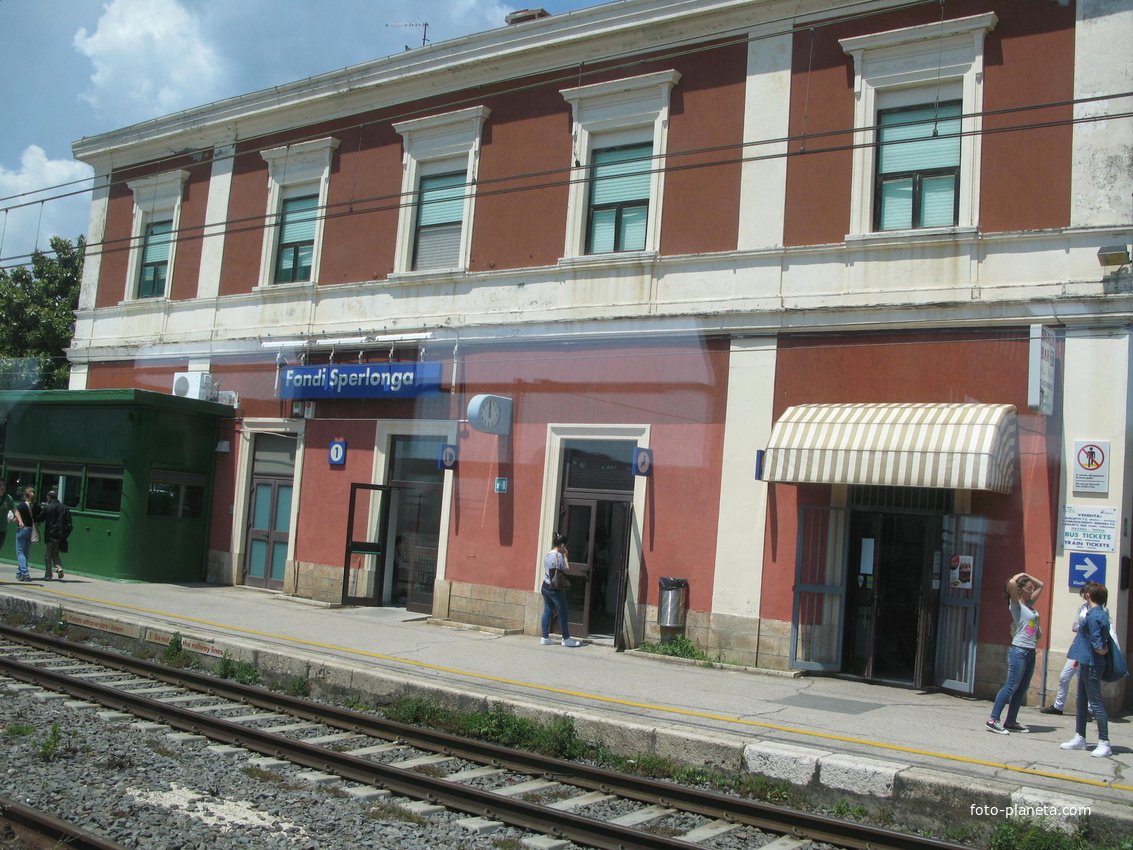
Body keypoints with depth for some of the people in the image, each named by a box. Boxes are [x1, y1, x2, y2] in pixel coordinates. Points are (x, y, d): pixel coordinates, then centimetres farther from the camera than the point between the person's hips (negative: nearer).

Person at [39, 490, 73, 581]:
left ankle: (48, 575, 6)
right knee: (55, 553, 17)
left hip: (50, 535, -4)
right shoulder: (65, 508, 3)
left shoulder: (47, 507, -8)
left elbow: (40, 519, 1)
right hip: (60, 535, 4)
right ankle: (59, 567, -8)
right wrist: (65, 534, 8)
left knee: (47, 555, 6)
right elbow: (69, 523, 1)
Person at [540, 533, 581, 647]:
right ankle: (566, 639, 8)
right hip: (555, 588, -8)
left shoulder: (547, 555, 10)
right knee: (563, 612, 2)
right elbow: (567, 570, -10)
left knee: (547, 611, 9)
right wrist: (565, 555, -4)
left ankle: (545, 638, 11)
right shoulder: (559, 555, -14)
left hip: (545, 586, 8)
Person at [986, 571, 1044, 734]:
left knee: (1022, 689, 8)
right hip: (1019, 650, -8)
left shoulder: (1030, 603, 14)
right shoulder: (1016, 604, -7)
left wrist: (1026, 575, 13)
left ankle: (1011, 722, 13)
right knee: (1011, 686, -12)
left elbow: (1040, 585, 28)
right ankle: (993, 720, -12)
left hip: (1031, 652, 8)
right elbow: (1011, 583, -25)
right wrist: (1018, 577, -4)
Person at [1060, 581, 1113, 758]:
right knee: (1081, 701, 15)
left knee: (1095, 702, -4)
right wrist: (1079, 657, 20)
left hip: (1091, 665, -10)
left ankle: (1104, 743, 2)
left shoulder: (1093, 617, -20)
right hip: (1086, 663, 10)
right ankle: (1079, 738, 24)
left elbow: (1098, 646, -24)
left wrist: (1103, 650, -2)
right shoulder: (1102, 614, 11)